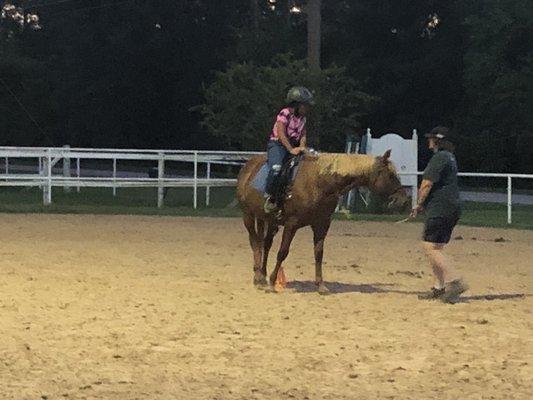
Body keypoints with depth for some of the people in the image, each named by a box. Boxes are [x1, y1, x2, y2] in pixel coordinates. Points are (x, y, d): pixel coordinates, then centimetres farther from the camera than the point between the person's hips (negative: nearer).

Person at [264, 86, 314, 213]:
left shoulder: (302, 118, 12)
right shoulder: (284, 114, -11)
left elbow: (303, 134, 10)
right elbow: (281, 134, -18)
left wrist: (302, 146, -12)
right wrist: (291, 149, -26)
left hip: (294, 146, 7)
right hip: (277, 144, -7)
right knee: (276, 167, -33)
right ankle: (269, 196, -22)